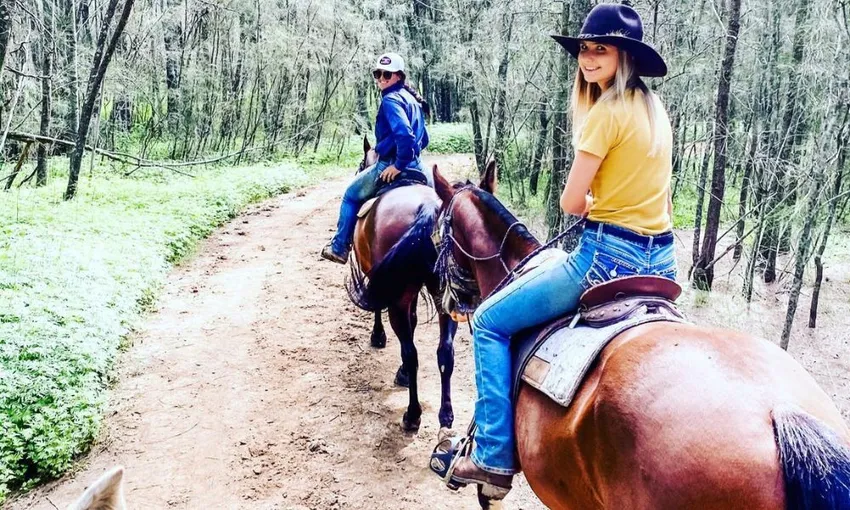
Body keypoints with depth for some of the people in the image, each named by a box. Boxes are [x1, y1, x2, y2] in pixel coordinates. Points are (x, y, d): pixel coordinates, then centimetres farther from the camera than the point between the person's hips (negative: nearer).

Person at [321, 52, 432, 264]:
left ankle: (339, 248, 18)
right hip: (415, 166, 8)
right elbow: (423, 139, 21)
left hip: (390, 166, -8)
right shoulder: (412, 99, 15)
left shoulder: (391, 99, -14)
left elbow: (404, 134, -30)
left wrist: (398, 164, -22)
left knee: (351, 195, 12)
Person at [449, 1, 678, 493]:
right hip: (662, 259, 9)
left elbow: (572, 203, -12)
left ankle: (495, 457, 2)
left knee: (490, 321, 1)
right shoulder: (654, 106, 13)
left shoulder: (607, 111, -14)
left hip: (610, 256, -9)